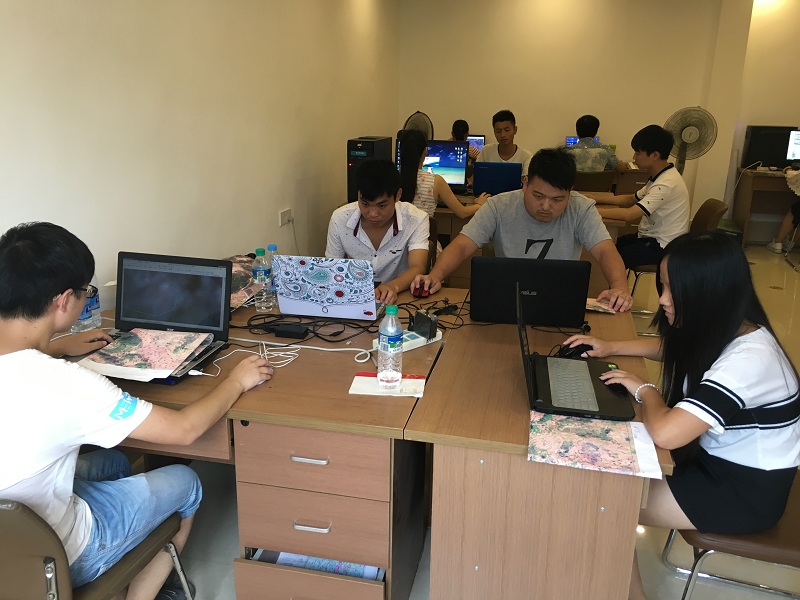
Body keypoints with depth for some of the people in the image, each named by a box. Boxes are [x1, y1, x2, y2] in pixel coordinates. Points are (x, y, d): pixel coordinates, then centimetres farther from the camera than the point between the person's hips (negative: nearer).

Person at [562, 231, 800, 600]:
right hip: (719, 457, 9)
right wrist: (612, 348, 4)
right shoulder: (723, 329, -5)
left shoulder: (746, 359, -33)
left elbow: (664, 432, -42)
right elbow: (671, 349, 18)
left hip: (746, 491, -8)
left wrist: (644, 389, -21)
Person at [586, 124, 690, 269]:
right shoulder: (660, 176, 6)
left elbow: (629, 214, -32)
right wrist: (593, 198, 1)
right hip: (652, 236, 9)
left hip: (662, 246, -9)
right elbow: (631, 199, 12)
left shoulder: (666, 184, -24)